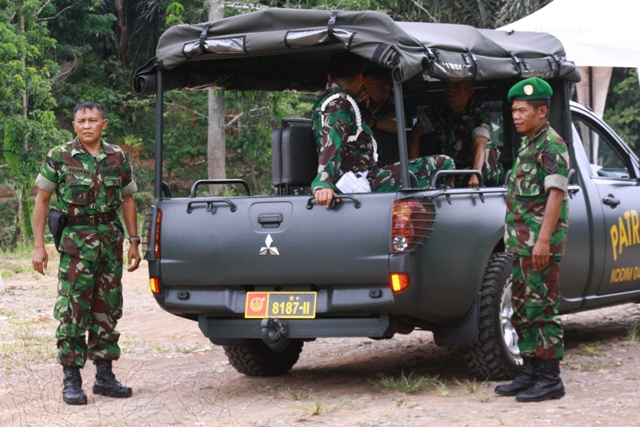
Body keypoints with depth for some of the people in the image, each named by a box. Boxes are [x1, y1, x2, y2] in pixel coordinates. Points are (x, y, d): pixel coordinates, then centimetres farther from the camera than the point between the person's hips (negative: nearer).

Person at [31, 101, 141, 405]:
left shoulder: (118, 158, 8)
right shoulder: (59, 157, -1)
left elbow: (127, 200, 15)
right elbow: (42, 200, 1)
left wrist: (134, 242, 10)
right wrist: (39, 246, -6)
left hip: (111, 240, 4)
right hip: (76, 240, -4)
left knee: (107, 309, 8)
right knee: (72, 311, -6)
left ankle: (104, 377, 16)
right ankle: (71, 381, -1)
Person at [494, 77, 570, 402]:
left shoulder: (552, 146, -11)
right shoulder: (527, 145, 19)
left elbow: (556, 193, -18)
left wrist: (543, 240, -24)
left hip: (541, 244, -10)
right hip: (521, 242, 10)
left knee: (542, 309, -7)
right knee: (522, 309, 12)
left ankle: (550, 379, -2)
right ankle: (530, 373, 19)